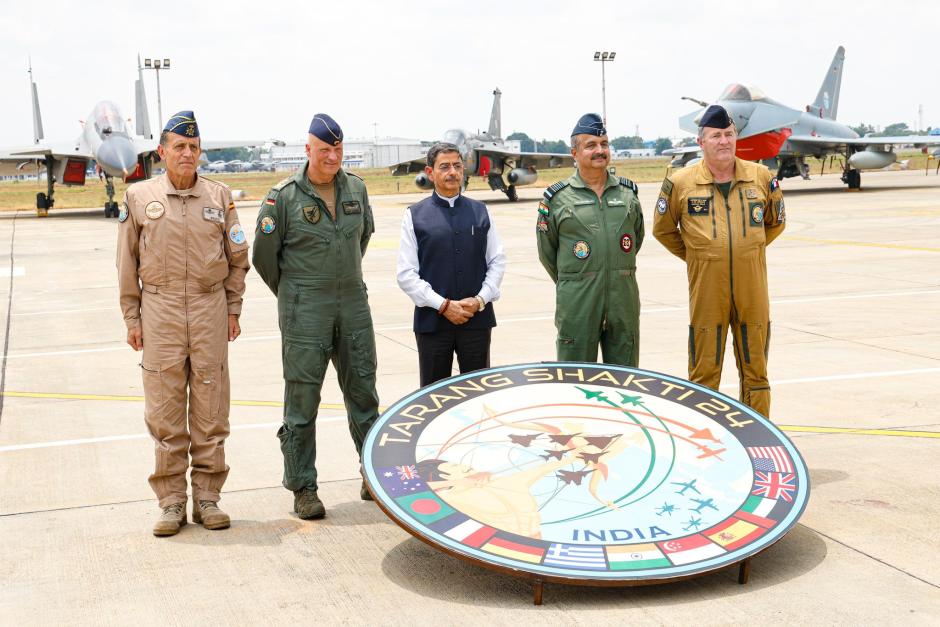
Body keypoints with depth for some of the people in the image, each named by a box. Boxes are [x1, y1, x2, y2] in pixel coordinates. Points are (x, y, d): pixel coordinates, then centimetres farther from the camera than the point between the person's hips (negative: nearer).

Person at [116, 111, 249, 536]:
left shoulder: (219, 196, 6)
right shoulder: (139, 197, 4)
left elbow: (237, 257, 12)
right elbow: (127, 263, 7)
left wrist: (233, 309, 8)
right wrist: (132, 318, 5)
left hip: (210, 309, 1)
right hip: (160, 311, -1)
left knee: (210, 409, 4)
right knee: (164, 410, 1)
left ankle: (206, 497, 14)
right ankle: (172, 501, 11)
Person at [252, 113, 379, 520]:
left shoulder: (356, 188, 6)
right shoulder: (283, 196, -9)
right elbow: (264, 256, -1)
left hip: (354, 305, 5)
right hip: (305, 314, -4)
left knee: (363, 392, 11)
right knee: (302, 402, 0)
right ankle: (303, 489, 10)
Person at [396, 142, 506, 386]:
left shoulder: (480, 212, 9)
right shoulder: (415, 215, 0)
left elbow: (498, 261, 8)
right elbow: (406, 274, -4)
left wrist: (480, 300, -7)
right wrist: (443, 306, -11)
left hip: (477, 319, 2)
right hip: (432, 321, -2)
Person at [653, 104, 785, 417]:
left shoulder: (761, 177, 3)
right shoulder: (681, 183, -3)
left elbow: (776, 222, 20)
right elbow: (663, 229, 11)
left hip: (752, 291, 2)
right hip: (706, 291, -2)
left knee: (755, 373, 10)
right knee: (704, 374, 4)